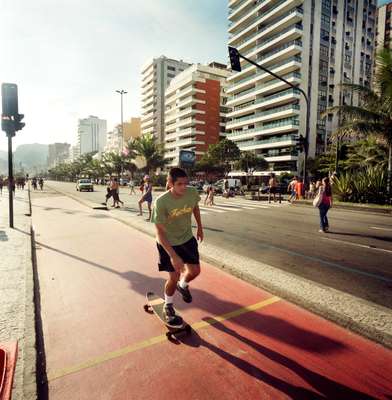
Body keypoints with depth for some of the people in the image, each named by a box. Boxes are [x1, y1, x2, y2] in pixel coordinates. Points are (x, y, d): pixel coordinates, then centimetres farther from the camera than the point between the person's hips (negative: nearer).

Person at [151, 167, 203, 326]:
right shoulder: (161, 202, -31)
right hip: (168, 243, -4)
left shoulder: (192, 192, -18)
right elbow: (160, 232, -27)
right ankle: (168, 306, 29)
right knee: (174, 276, -1)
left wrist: (200, 228, 13)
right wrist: (173, 256, -32)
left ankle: (183, 285, 44)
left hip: (187, 238, 4)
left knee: (195, 271, 9)